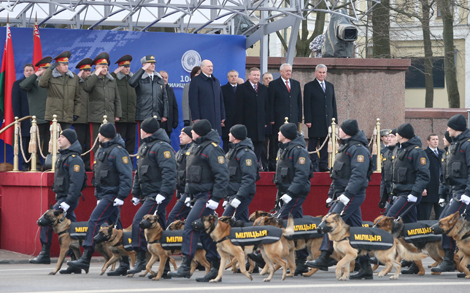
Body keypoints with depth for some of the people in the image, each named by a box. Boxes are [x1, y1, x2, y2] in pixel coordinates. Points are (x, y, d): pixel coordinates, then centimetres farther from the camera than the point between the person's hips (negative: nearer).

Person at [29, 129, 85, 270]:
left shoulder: (74, 159, -14)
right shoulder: (62, 156, 17)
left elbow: (76, 183, -22)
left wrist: (67, 202, -26)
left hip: (68, 199, -10)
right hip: (61, 199, 10)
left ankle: (45, 254, -15)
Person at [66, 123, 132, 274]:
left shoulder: (117, 151, -14)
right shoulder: (102, 150, 16)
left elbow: (126, 175, -19)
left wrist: (121, 196, -22)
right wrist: (98, 196, 22)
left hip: (112, 195, -10)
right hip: (104, 194, 10)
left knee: (94, 221, -15)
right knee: (115, 226, 9)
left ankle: (85, 260, -17)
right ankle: (124, 264, 12)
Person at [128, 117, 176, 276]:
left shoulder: (161, 147, -13)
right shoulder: (144, 147, 20)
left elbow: (169, 172, -22)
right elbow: (138, 172, 27)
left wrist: (163, 193, -28)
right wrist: (136, 193, 25)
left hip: (158, 195, -10)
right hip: (148, 195, 10)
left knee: (138, 221, -16)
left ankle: (141, 259, -15)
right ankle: (165, 265, 13)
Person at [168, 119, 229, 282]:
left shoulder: (211, 148, -15)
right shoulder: (197, 147, 16)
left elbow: (222, 175, -20)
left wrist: (216, 198, -22)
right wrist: (190, 194, 22)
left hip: (207, 196, -10)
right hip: (199, 195, 10)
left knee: (190, 226, -15)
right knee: (204, 231, 10)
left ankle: (185, 267, -17)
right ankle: (215, 267, 14)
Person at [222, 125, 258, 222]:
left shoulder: (246, 153, -15)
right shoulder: (233, 150, 17)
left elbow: (249, 178, -23)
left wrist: (239, 197, -28)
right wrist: (227, 198, 24)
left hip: (242, 194, -10)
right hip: (232, 194, 10)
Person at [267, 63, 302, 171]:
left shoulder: (296, 84, 15)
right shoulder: (274, 84, 1)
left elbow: (299, 101, 16)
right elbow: (270, 103, -2)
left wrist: (299, 118, 9)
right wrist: (271, 119, -9)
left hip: (293, 119, 4)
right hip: (278, 119, -4)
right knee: (275, 142, -2)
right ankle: (273, 164, 2)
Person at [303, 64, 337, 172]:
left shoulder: (330, 86, 16)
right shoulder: (309, 86, 1)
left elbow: (333, 104, 17)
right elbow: (307, 105, -4)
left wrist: (335, 119, 10)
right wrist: (308, 120, -12)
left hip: (328, 120, 4)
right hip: (315, 121, -4)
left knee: (326, 144, 4)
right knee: (313, 144, -3)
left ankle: (323, 165, 7)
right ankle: (314, 166, -1)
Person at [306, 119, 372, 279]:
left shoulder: (358, 149, -13)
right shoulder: (345, 147, 20)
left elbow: (359, 175, -23)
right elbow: (338, 175, 25)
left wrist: (347, 194, -28)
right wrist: (331, 194, 22)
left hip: (352, 195, -10)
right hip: (343, 195, 10)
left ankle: (324, 258, -19)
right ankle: (365, 267, 8)